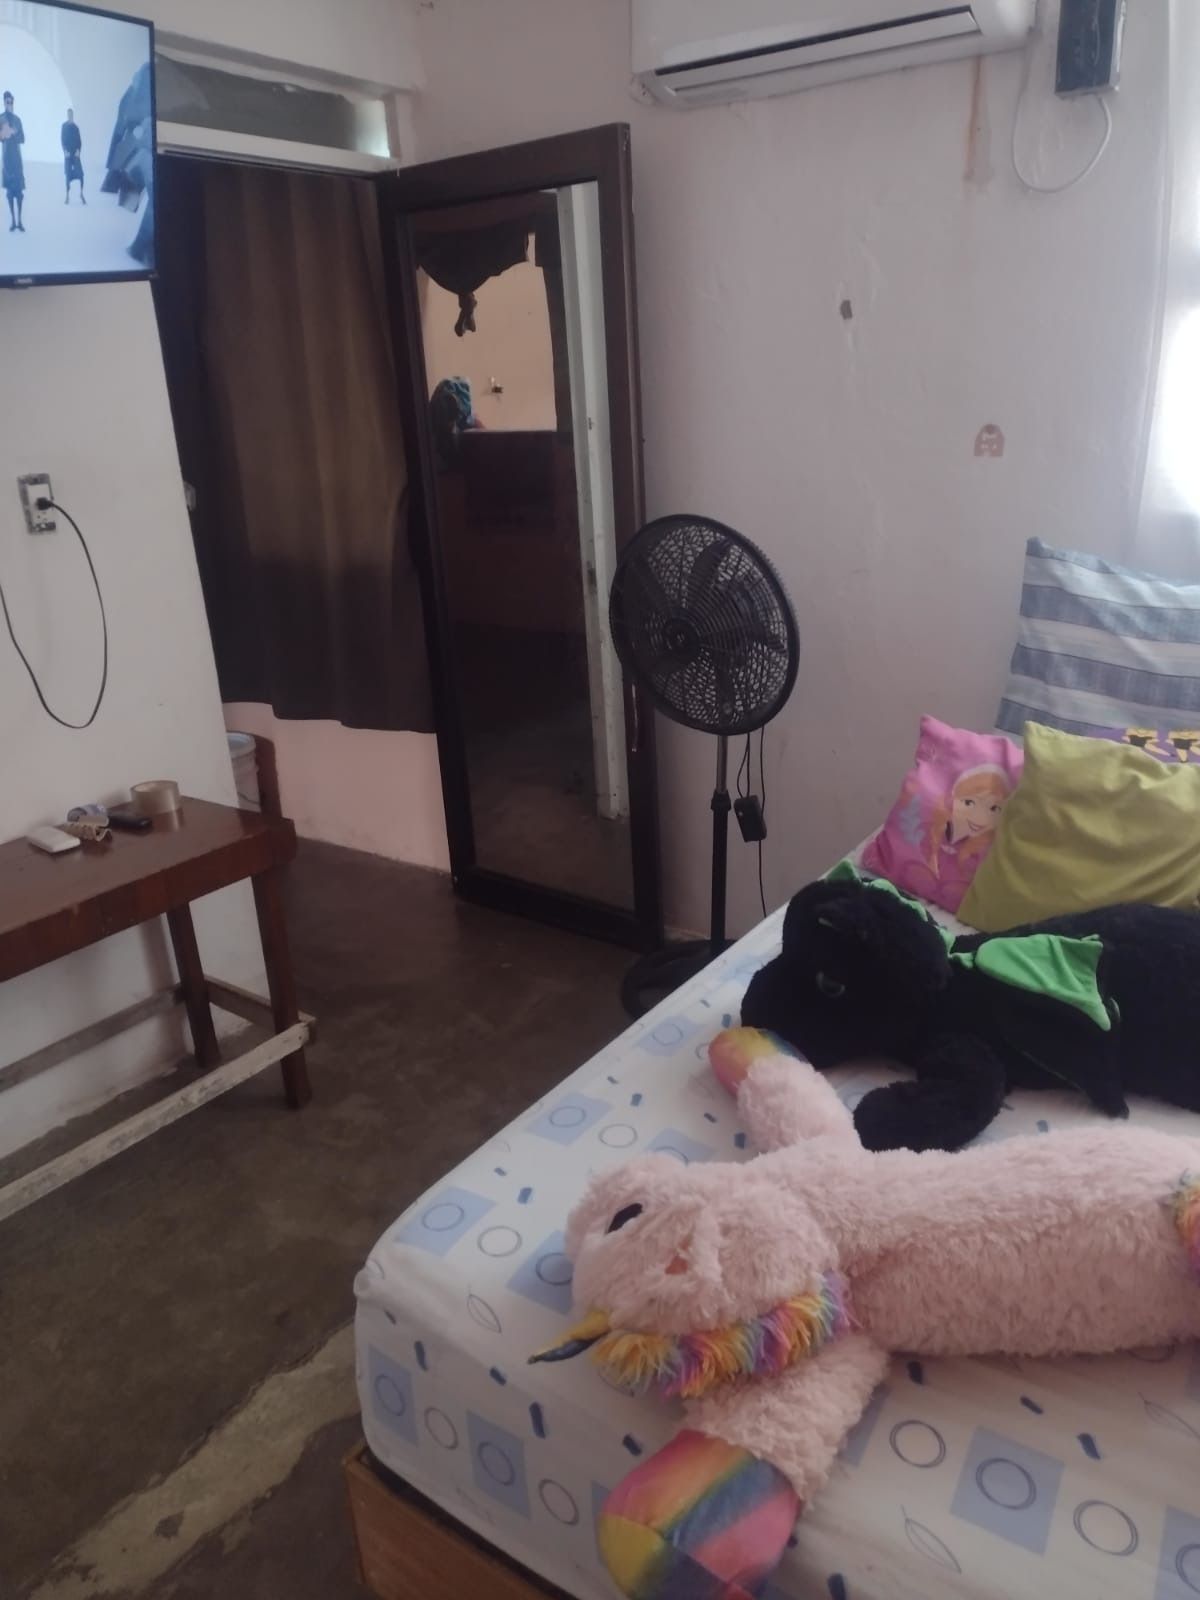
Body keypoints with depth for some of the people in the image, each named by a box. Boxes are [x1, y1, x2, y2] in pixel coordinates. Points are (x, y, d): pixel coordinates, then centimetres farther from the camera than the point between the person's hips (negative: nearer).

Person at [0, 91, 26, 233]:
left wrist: (13, 134, -11)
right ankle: (13, 221, 1)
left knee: (19, 189, -4)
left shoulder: (17, 119, 10)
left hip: (17, 157, 2)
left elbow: (22, 138, 9)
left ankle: (20, 221, -3)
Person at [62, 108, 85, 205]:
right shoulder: (64, 126, 3)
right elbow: (63, 139, 0)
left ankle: (81, 193, -3)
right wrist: (65, 151, -12)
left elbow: (80, 140, 6)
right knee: (68, 173, -1)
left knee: (80, 172, -12)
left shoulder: (76, 126, 7)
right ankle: (68, 195, 2)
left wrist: (78, 150, -9)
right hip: (68, 152, -1)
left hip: (76, 152, 1)